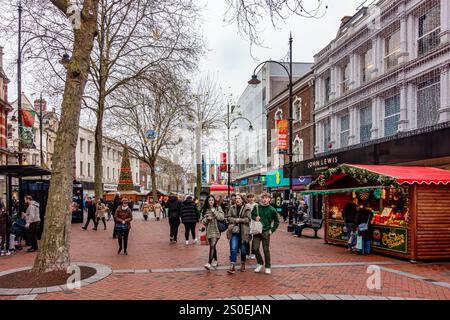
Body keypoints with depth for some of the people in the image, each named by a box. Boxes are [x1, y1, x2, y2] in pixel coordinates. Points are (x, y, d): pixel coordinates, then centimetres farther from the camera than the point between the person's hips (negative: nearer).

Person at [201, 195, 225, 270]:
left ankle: (209, 263, -19)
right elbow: (203, 221, 11)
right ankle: (215, 261, 29)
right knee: (212, 247, 12)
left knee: (212, 246, -15)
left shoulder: (218, 208, 0)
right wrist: (206, 219, -10)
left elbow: (222, 218, -12)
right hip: (208, 231, 4)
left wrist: (214, 211, -13)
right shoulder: (205, 210, 9)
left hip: (216, 230, -4)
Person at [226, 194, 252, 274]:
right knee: (233, 248, -9)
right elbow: (228, 217, 5)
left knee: (243, 249, 11)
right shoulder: (232, 208, 7)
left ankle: (243, 264, 30)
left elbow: (248, 219, -7)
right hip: (234, 231, 1)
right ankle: (232, 266, -8)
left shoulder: (247, 208, -1)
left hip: (244, 231, -1)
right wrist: (235, 220, -11)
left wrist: (239, 220, -13)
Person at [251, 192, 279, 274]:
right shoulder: (256, 207, 0)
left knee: (266, 250, 4)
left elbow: (277, 221, 8)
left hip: (266, 232, -1)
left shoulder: (272, 210, -2)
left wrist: (272, 230, 1)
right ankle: (260, 263, 20)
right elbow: (251, 215, 14)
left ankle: (267, 267, 18)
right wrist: (255, 218, -7)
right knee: (256, 248, -3)